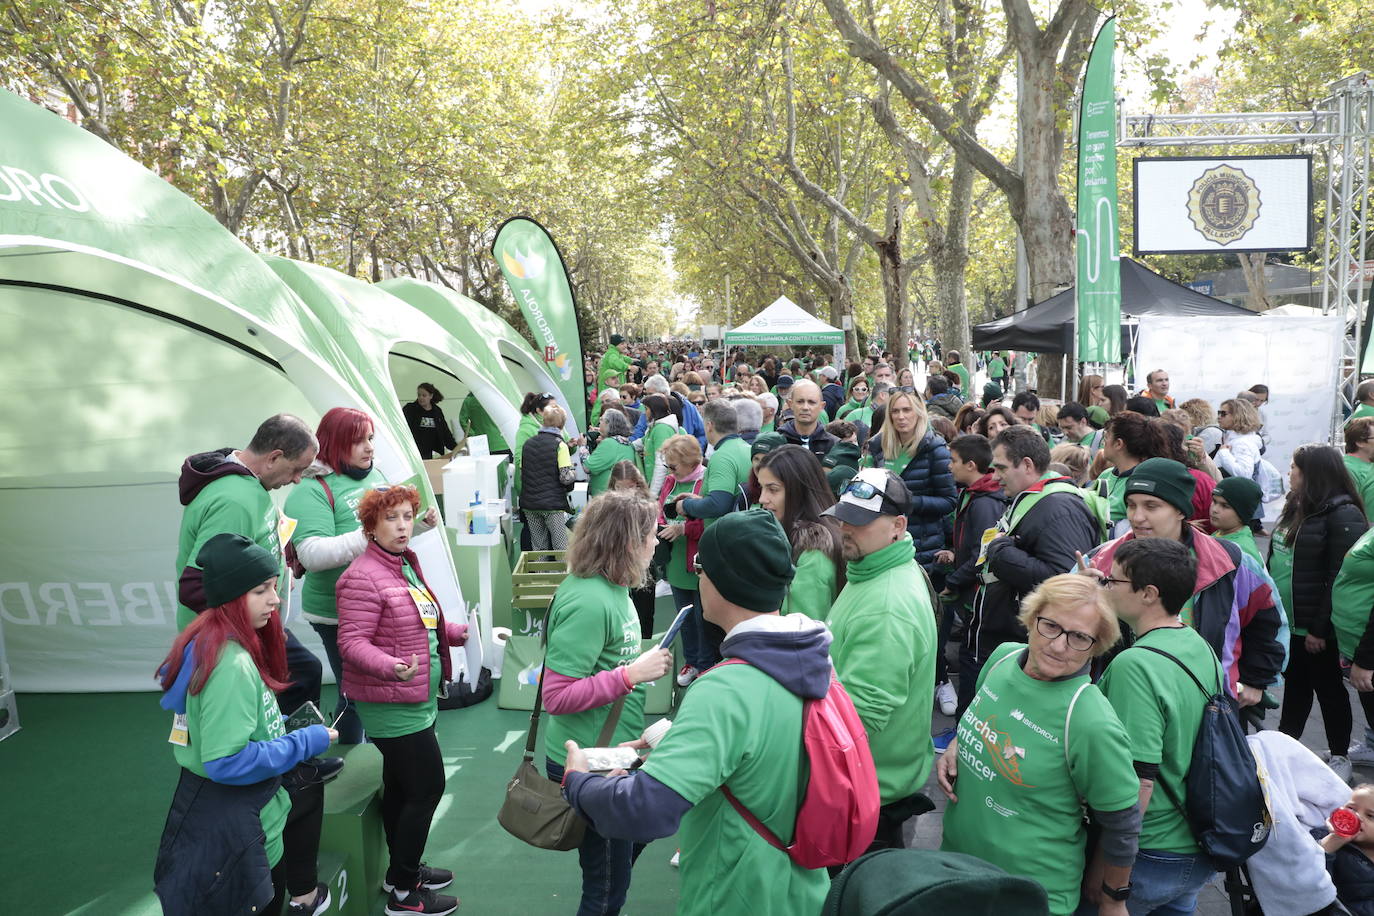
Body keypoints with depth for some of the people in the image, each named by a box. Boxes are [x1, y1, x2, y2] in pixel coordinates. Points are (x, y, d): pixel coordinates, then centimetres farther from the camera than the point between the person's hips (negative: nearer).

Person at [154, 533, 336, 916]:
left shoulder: (211, 642, 1)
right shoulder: (232, 664, -29)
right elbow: (228, 762, -30)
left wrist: (283, 731, 6)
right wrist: (306, 743, -21)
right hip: (232, 824, -9)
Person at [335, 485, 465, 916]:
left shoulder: (408, 564, 9)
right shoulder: (363, 577, -20)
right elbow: (352, 642, -24)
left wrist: (463, 633, 13)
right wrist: (393, 667, -39)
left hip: (418, 699, 9)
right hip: (392, 705, -9)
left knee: (401, 786, 20)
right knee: (428, 787, -3)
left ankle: (402, 870, 35)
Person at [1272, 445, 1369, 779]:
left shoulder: (1343, 514, -16)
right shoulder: (1296, 508, 11)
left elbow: (1341, 578, -20)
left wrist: (1320, 628, -20)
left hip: (1316, 626, -7)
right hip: (1288, 621, 8)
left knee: (1329, 689, 7)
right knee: (1295, 686, 18)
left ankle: (1340, 757, 22)